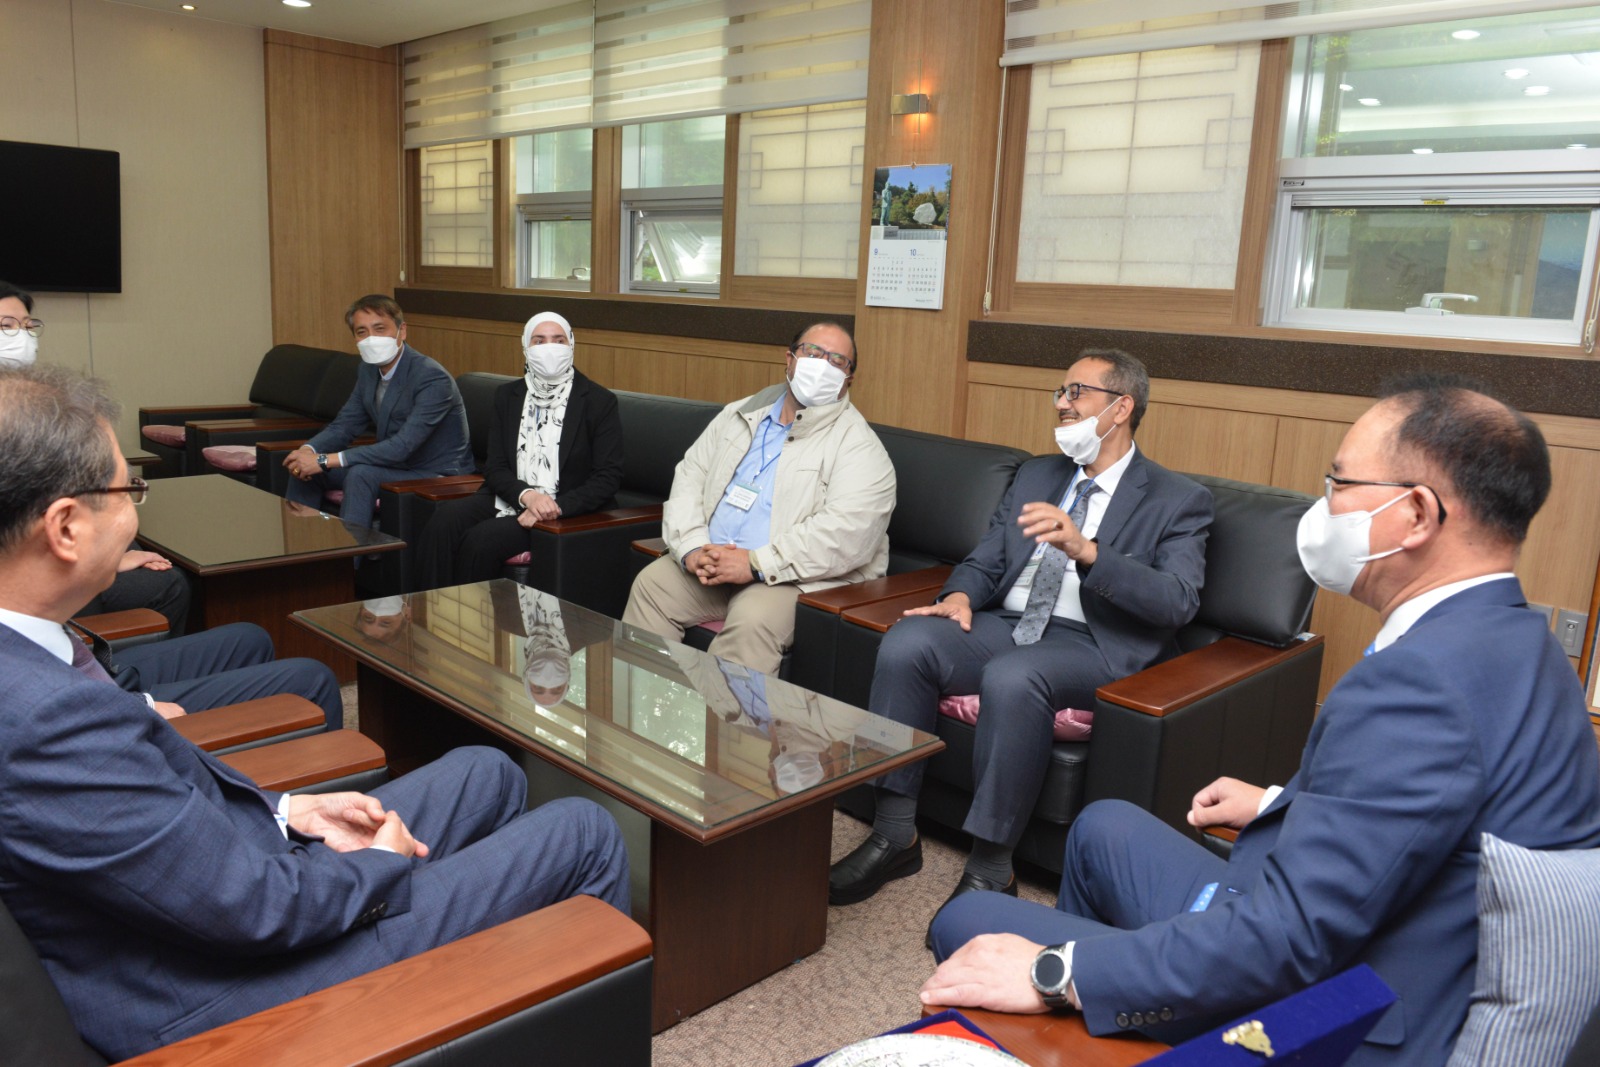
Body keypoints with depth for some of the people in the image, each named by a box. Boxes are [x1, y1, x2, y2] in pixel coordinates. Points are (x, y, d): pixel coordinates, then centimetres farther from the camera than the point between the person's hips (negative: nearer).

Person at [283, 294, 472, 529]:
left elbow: (401, 447, -30)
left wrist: (326, 460, -31)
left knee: (360, 474, -31)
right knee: (306, 466, 2)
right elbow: (344, 425, 9)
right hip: (395, 465, 8)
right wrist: (308, 449, -14)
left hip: (437, 476, -8)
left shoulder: (433, 378, -23)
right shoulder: (369, 369, 3)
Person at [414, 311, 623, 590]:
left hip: (566, 511, -4)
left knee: (481, 539, -28)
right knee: (444, 520, -25)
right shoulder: (507, 396, 13)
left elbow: (608, 478, -7)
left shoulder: (600, 402, -2)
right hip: (508, 498, 5)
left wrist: (557, 507, -20)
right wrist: (526, 495, -16)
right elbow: (494, 467, 6)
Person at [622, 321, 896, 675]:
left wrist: (756, 564, -22)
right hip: (710, 564, 6)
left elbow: (847, 532, -19)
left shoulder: (858, 445, -6)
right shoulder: (740, 416, 14)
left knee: (751, 620, -31)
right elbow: (689, 478, 11)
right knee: (651, 583, -12)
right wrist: (693, 549, -8)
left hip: (797, 578, -6)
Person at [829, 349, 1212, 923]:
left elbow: (1178, 601, -13)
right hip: (1003, 625, 6)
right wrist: (961, 594, -6)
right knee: (907, 641, -23)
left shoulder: (1178, 500, 2)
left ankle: (990, 870, -23)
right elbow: (985, 559, 19)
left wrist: (1086, 550, -27)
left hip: (1094, 645, -5)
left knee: (1012, 676, -37)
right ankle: (895, 835, -13)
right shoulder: (1036, 475, 21)